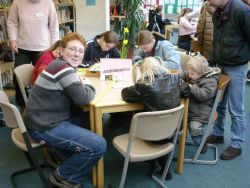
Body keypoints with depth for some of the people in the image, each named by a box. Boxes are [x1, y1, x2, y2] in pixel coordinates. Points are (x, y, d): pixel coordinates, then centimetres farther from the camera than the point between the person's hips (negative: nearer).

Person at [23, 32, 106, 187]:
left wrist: (82, 86, -6)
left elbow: (74, 96, 13)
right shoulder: (63, 67, -18)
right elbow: (83, 99, -19)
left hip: (46, 120, 10)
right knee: (99, 145, -13)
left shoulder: (61, 65, 14)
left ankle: (70, 158, 29)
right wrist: (89, 87, 2)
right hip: (43, 127, -10)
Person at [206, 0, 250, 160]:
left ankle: (236, 145, 18)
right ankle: (218, 134, 35)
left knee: (236, 109, 4)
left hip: (236, 68, -7)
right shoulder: (217, 13, 5)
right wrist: (215, 60, 11)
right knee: (218, 104, 17)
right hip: (220, 66, 7)